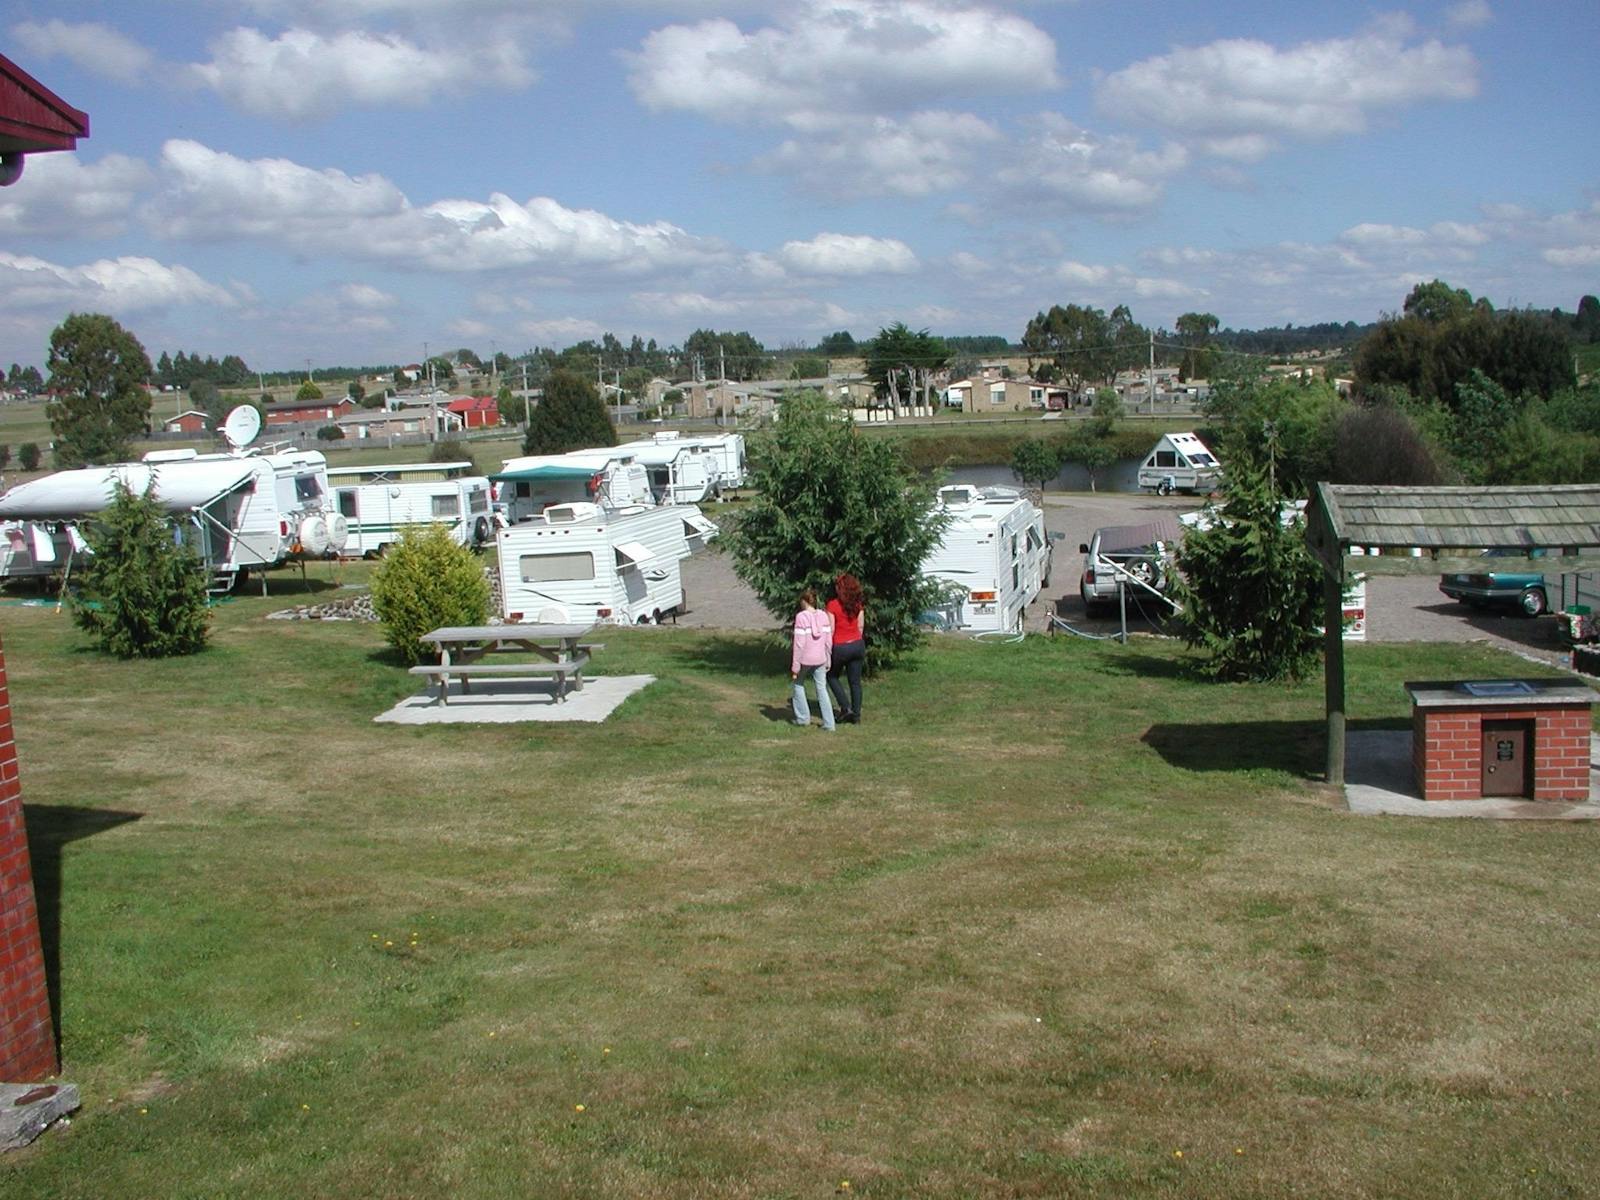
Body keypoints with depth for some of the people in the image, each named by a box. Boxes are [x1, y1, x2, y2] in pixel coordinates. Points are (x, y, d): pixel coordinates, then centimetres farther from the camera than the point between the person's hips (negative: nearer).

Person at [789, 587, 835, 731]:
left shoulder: (801, 617, -15)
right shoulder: (823, 616, 0)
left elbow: (799, 643, -16)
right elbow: (829, 641, 3)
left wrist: (795, 666, -11)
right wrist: (828, 661, 15)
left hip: (805, 659, -4)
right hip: (820, 659, 4)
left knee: (798, 684, 19)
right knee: (821, 688, 10)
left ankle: (802, 717, 23)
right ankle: (829, 724, 6)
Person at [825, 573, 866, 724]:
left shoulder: (833, 605, -13)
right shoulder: (858, 604, 1)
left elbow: (830, 630, -11)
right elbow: (861, 626, 8)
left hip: (841, 647, -4)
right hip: (858, 644, 4)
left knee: (832, 676, 18)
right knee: (855, 681, 11)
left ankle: (845, 707, 7)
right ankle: (856, 715, 14)